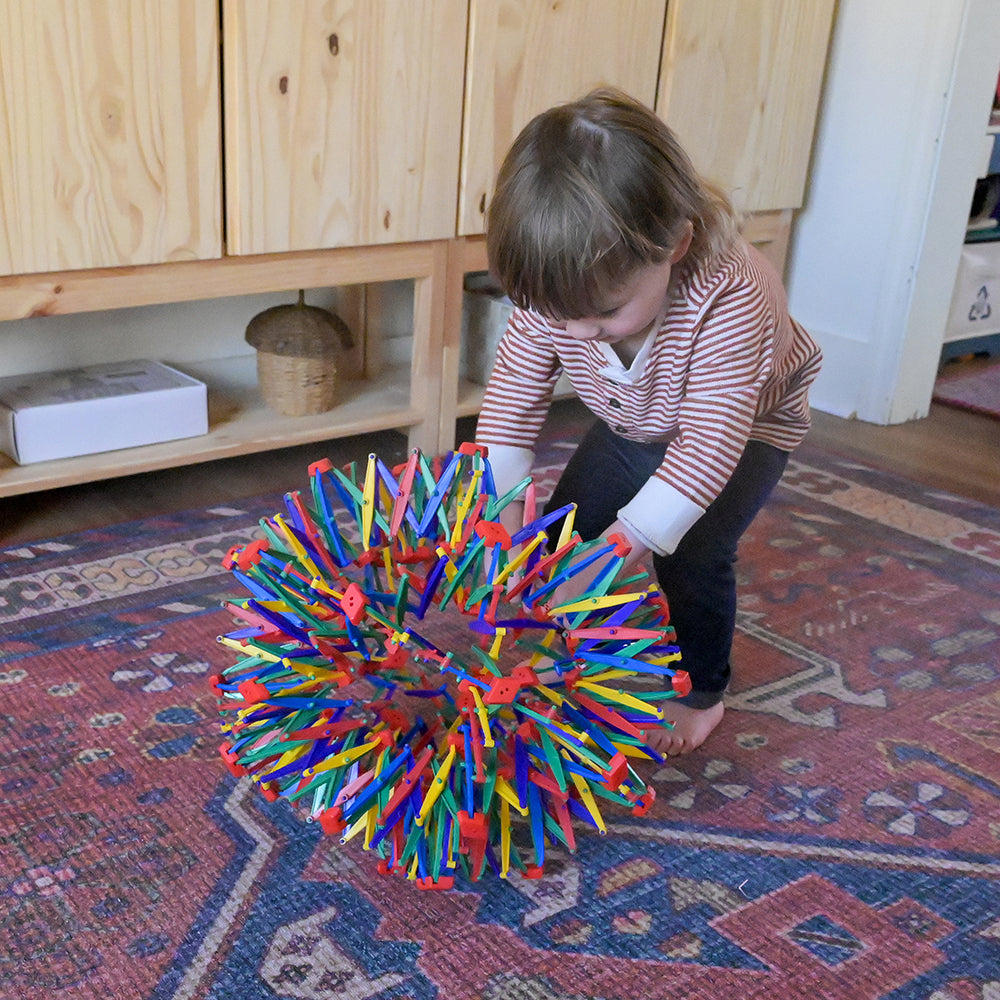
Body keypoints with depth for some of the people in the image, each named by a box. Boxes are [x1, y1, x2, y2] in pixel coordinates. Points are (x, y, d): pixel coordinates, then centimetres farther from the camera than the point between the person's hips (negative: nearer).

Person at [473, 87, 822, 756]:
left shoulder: (732, 298, -44)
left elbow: (709, 445, -46)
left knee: (693, 554, -21)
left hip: (747, 428, -4)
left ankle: (702, 690, 6)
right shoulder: (556, 295, -29)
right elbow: (510, 410, -22)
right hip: (631, 428, 5)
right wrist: (507, 526, -31)